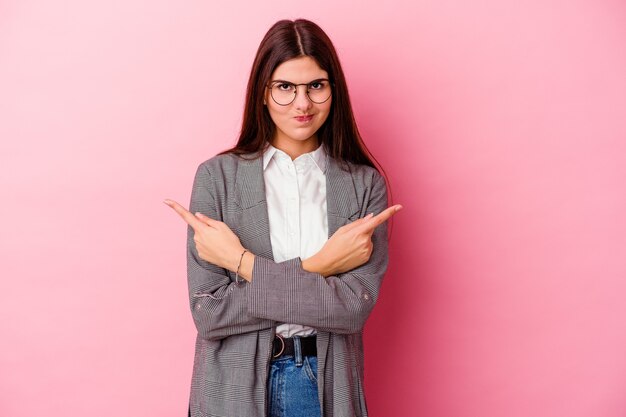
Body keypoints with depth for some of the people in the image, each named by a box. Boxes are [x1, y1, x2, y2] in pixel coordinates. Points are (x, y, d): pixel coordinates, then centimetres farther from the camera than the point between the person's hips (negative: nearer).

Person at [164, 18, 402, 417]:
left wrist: (244, 263, -17)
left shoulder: (365, 184, -5)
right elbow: (209, 312, -13)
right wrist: (315, 269, -18)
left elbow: (356, 306, -15)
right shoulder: (217, 177, -8)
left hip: (328, 384, 1)